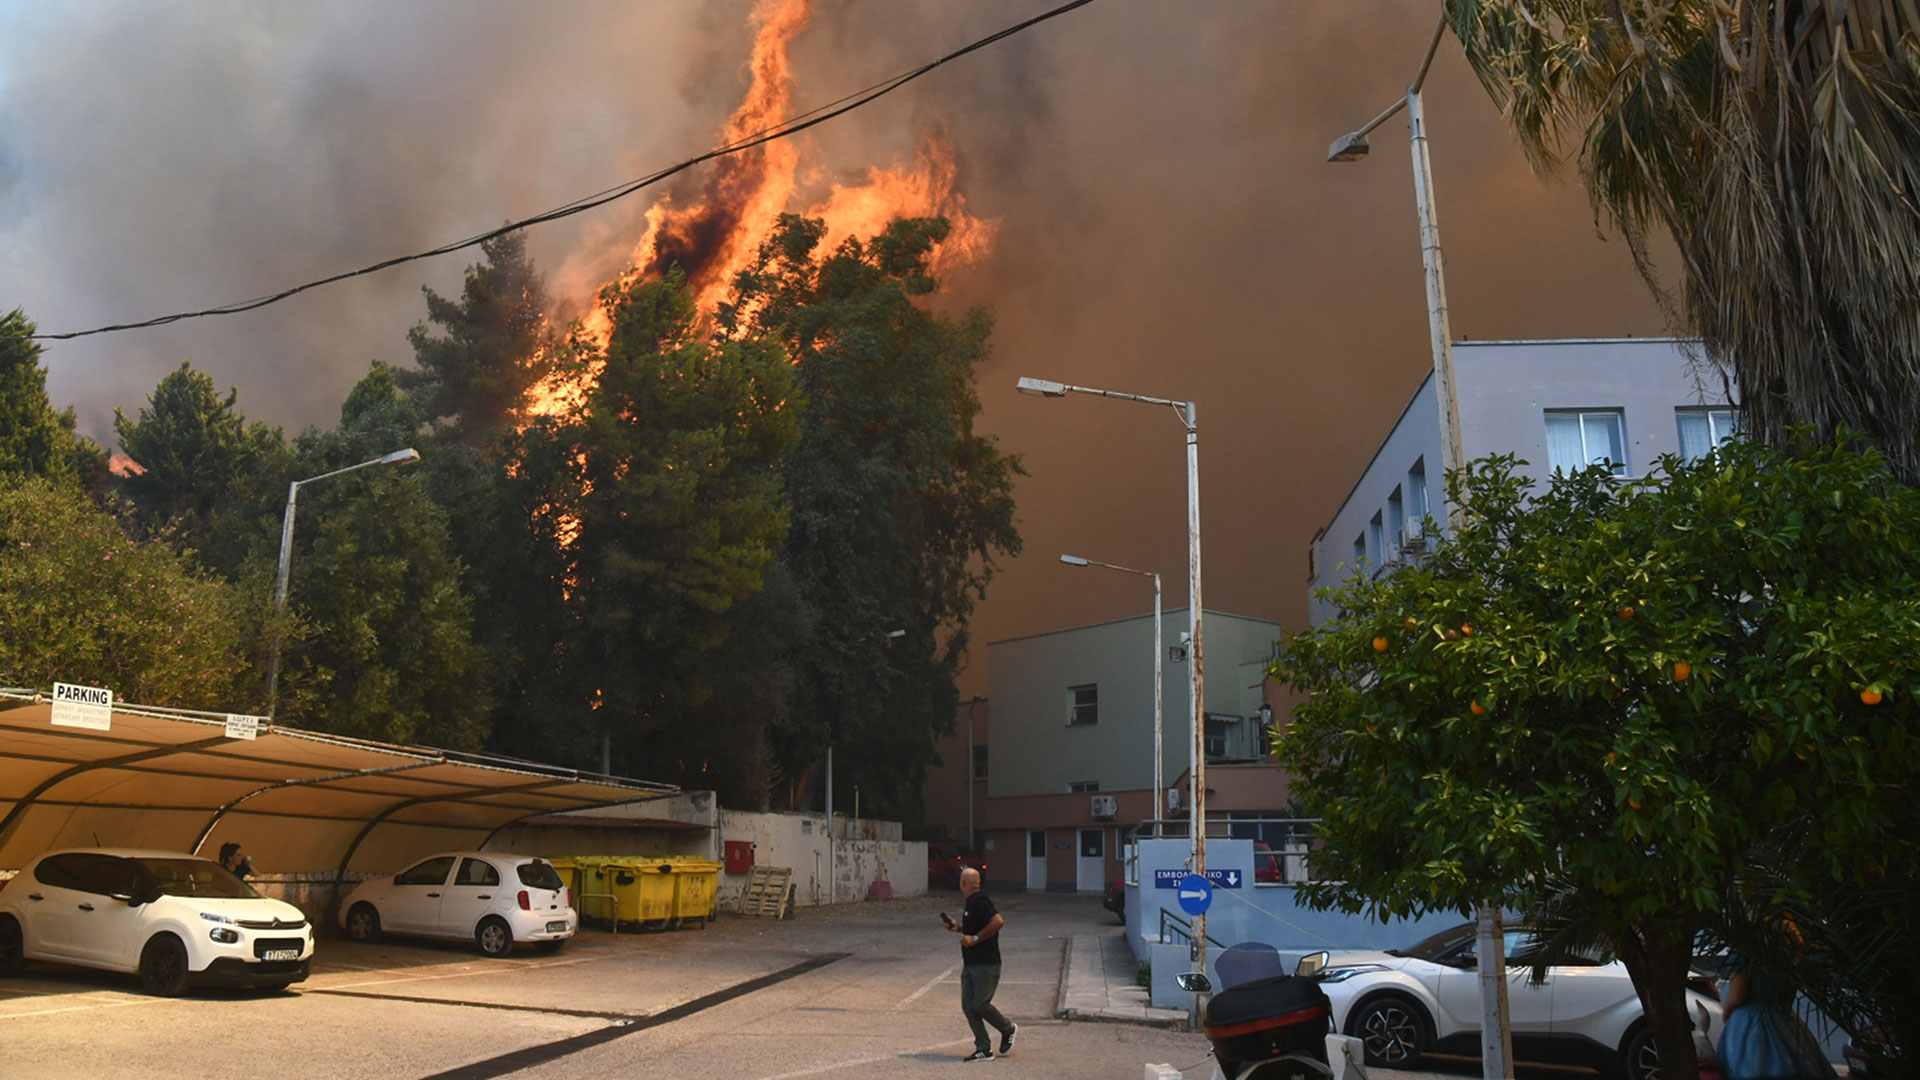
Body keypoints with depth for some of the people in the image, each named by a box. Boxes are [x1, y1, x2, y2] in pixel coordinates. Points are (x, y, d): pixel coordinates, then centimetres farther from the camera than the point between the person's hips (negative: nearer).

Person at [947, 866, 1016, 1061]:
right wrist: (959, 928, 15)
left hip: (986, 964, -10)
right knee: (968, 1006, 2)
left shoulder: (979, 901, -15)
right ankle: (984, 1050, 5)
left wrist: (975, 938, -22)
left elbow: (998, 921, -27)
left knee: (980, 1003, -11)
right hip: (970, 965, 10)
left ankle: (1008, 1029, 14)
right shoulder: (971, 903, 16)